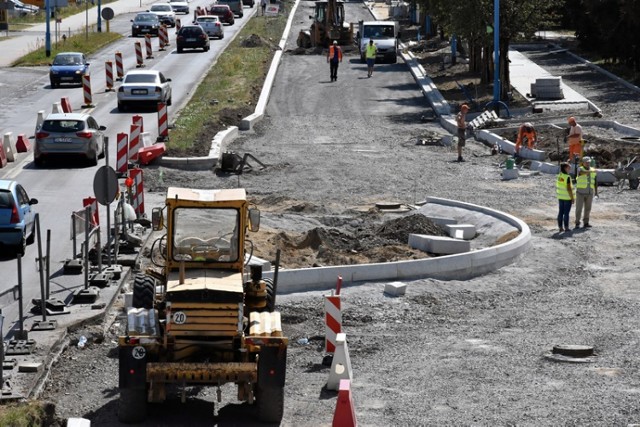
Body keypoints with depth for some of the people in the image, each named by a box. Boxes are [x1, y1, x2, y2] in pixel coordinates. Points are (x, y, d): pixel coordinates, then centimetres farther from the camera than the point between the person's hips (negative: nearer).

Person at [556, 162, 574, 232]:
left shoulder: (559, 176, 2)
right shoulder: (567, 177, -19)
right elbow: (569, 188, -22)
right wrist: (572, 198, -15)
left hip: (560, 197, 6)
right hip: (567, 197, -6)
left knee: (560, 212, 9)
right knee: (566, 213, 0)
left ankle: (560, 227, 12)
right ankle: (566, 228, 3)